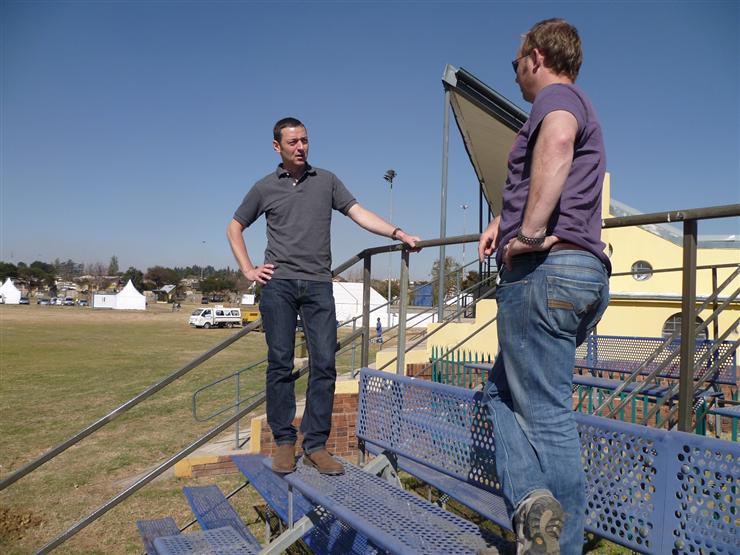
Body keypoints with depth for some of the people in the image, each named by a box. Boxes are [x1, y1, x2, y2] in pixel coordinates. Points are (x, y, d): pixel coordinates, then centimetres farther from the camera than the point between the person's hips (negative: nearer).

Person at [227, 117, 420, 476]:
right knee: (280, 364, -1)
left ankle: (315, 445, 5)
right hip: (278, 284, -1)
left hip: (318, 284, 1)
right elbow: (234, 229, 19)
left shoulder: (326, 180, 13)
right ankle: (284, 442, 9)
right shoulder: (265, 187, 11)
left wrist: (398, 234, -7)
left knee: (324, 364, -4)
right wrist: (248, 270, 8)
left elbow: (359, 213, 6)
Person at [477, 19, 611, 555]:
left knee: (547, 416, -6)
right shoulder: (580, 108, 29)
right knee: (502, 390, 14)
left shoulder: (556, 96, -2)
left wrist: (530, 231, -26)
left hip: (545, 269, -10)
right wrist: (504, 219, 23)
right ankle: (533, 500, 3)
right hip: (587, 272, 10)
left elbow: (557, 139, -28)